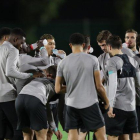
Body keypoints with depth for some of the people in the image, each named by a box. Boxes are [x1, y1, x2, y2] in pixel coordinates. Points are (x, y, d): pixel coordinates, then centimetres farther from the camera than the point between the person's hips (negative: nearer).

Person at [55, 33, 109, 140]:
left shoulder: (63, 63, 3)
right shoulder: (92, 60, -4)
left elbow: (57, 89, 5)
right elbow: (99, 86, -2)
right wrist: (106, 101, 13)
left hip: (71, 104, 2)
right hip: (90, 103, -2)